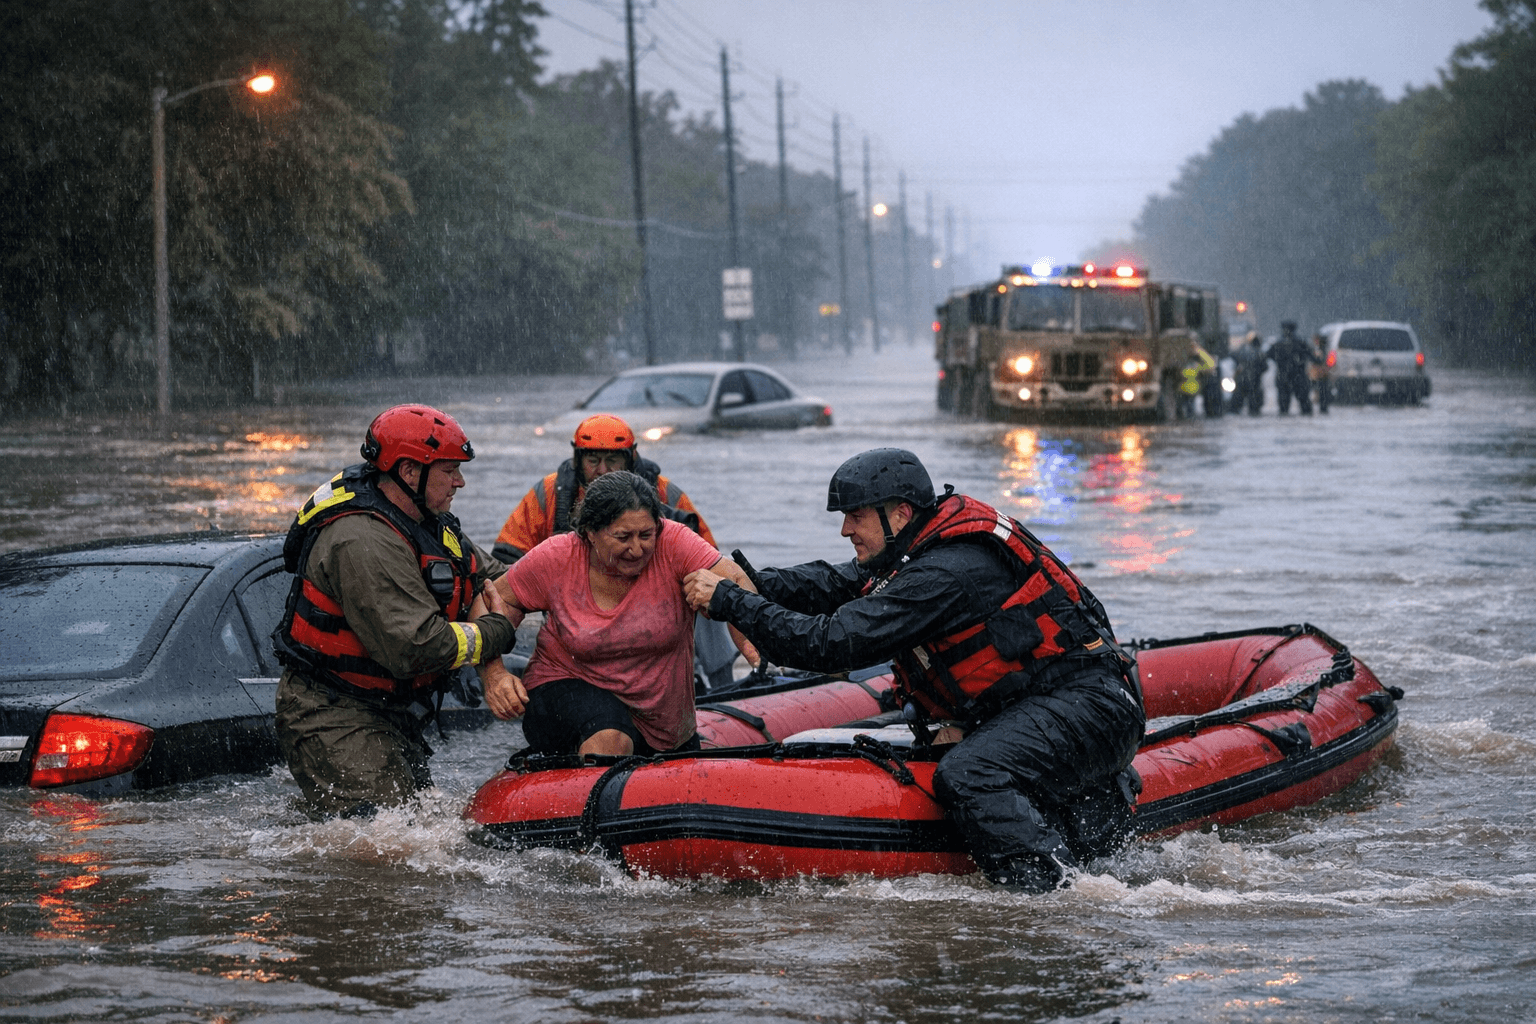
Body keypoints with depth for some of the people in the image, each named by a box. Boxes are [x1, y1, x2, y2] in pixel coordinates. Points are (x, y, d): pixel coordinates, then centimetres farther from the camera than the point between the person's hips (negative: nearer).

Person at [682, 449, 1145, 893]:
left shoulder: (944, 573, -22)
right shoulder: (924, 544, 8)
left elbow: (833, 643, -24)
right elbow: (836, 585, 12)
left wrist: (730, 603, -18)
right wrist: (751, 583, -4)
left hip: (1089, 704, -11)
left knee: (965, 777, -27)